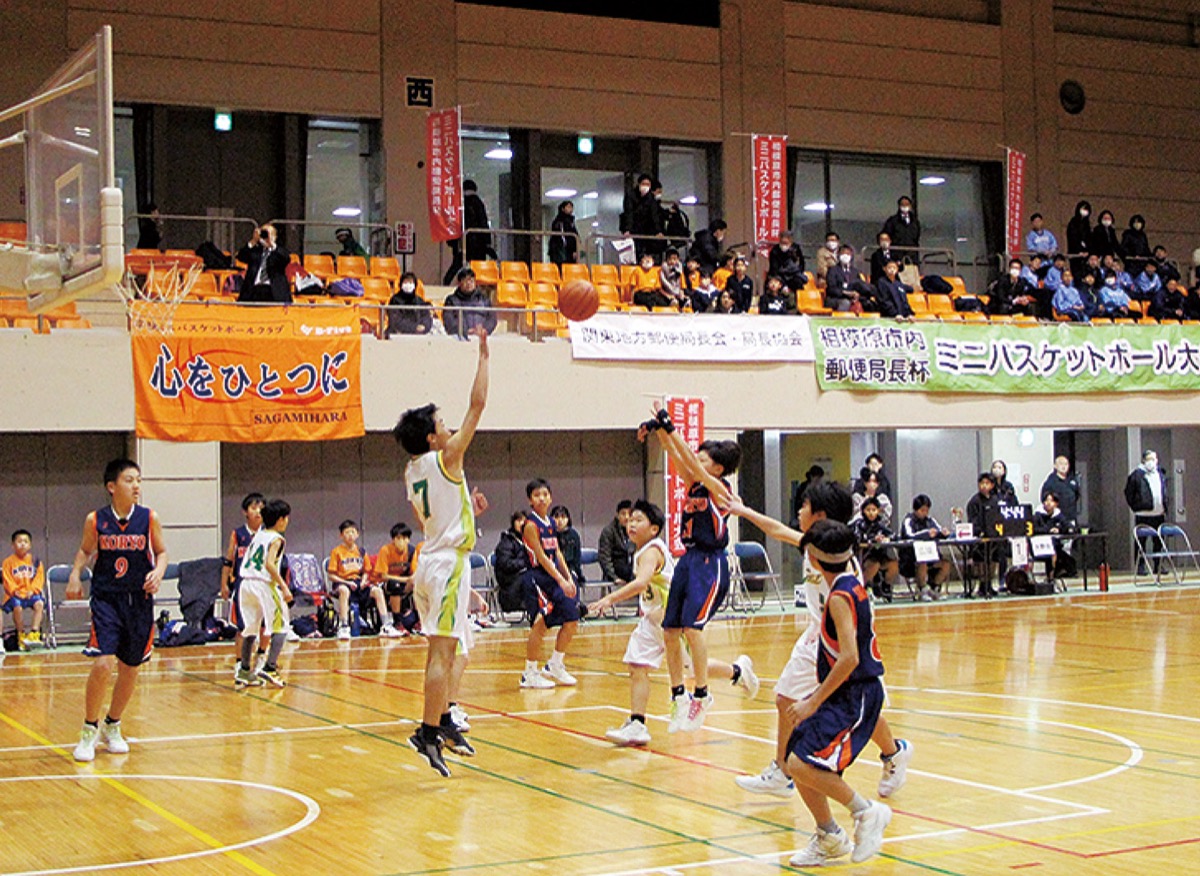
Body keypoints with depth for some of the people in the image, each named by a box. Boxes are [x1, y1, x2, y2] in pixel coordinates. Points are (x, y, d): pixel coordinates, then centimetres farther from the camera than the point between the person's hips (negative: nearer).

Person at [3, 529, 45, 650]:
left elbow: (39, 578, 4)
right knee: (17, 607, -31)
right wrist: (15, 591, -15)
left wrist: (33, 590, -11)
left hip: (31, 593, 2)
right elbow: (8, 581, -1)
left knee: (39, 604, -29)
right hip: (15, 594, -1)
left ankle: (34, 633, -29)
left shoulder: (35, 561, 8)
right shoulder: (9, 562, 3)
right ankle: (21, 636, -13)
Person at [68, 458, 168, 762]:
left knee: (130, 669, 11)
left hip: (139, 601, 2)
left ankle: (112, 727, 33)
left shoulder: (149, 518, -3)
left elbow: (161, 551, 7)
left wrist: (158, 571, -12)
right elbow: (85, 550, 12)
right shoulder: (95, 520, -4)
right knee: (103, 663, -17)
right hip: (106, 599, -2)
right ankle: (89, 731, 2)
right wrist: (75, 573, -4)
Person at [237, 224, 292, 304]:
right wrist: (253, 242, -4)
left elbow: (287, 259, -6)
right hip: (254, 290, 2)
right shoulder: (255, 251, 23)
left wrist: (272, 244, -13)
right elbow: (241, 257, 7)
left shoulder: (279, 251, 17)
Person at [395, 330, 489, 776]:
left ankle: (444, 718, 14)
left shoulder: (412, 471, 12)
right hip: (448, 563, -9)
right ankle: (429, 731, -10)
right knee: (443, 651, -8)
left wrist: (466, 508, 29)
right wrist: (483, 355, -2)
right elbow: (477, 404, -9)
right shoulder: (445, 458, -10)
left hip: (429, 563, 9)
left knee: (455, 646, 16)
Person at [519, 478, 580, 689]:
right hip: (537, 578, -8)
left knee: (572, 620, 8)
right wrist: (561, 581, -19)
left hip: (554, 578, 8)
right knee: (540, 625, -10)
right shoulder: (531, 525, -13)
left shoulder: (550, 523, 12)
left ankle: (555, 666, 22)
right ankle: (530, 674, 2)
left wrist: (569, 578, 9)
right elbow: (541, 557, -17)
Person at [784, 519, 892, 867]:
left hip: (855, 695, -10)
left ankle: (867, 812, -6)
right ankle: (829, 839, 21)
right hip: (849, 692, 10)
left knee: (803, 765, -18)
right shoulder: (852, 584, 11)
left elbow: (850, 658, -27)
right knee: (798, 764, 11)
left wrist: (815, 701, -22)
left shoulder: (840, 596, -19)